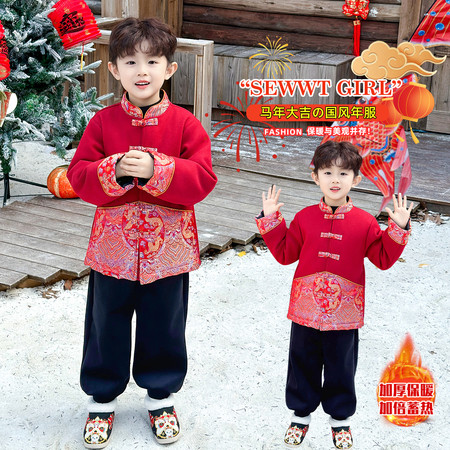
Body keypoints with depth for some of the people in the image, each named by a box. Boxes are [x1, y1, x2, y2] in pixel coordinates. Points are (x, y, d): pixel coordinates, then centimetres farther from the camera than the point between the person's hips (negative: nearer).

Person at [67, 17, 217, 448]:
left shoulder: (184, 123, -6)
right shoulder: (104, 122, -3)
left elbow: (202, 178, -13)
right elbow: (78, 175, -6)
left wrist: (156, 169, -26)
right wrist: (115, 171, -24)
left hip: (168, 247, 0)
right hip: (112, 245, 1)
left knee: (164, 326, 14)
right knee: (107, 324, 13)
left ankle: (160, 395, 36)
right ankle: (102, 399, 32)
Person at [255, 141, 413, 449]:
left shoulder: (365, 223, -5)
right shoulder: (305, 218, -1)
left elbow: (384, 258, -2)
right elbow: (285, 253, 4)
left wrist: (398, 229, -13)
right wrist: (271, 220, -2)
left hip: (344, 311, -1)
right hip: (306, 309, 1)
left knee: (341, 368, 13)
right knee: (303, 364, 15)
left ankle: (340, 418, 34)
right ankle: (301, 414, 35)